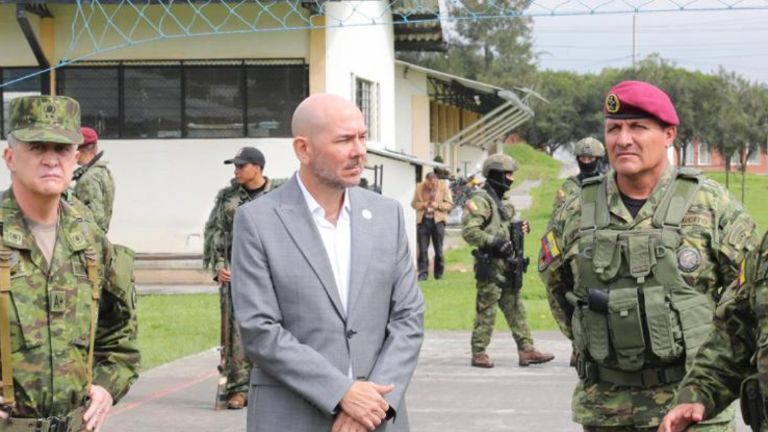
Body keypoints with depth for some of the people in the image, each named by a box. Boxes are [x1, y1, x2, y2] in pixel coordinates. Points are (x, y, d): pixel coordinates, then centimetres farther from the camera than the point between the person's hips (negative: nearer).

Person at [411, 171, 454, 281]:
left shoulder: (443, 188, 1)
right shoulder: (419, 187, 5)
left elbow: (450, 204, 1)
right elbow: (413, 203, 10)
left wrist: (438, 205, -16)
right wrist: (422, 205, -11)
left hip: (437, 221, -1)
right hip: (423, 221, 1)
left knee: (438, 249, 4)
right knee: (422, 249, -4)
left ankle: (439, 273, 15)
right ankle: (423, 273, -1)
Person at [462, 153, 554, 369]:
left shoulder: (502, 202, 18)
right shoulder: (480, 200, -12)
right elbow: (468, 231, -21)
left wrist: (519, 230, 9)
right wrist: (495, 242, -25)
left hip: (507, 264, 9)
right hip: (490, 265, -9)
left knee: (515, 309, 8)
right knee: (486, 311, -4)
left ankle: (526, 350, 11)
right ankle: (478, 354, 4)